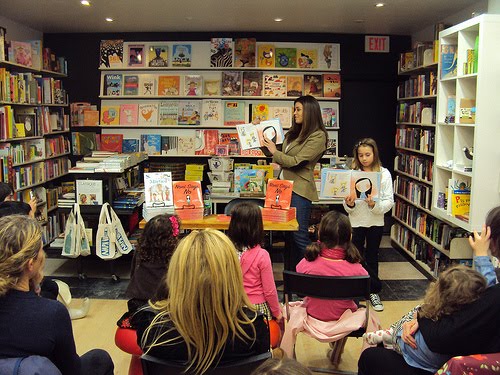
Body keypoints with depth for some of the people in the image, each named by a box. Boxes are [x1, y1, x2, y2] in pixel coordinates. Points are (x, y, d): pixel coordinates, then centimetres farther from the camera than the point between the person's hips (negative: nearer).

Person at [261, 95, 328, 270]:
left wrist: (274, 152, -8)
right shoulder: (293, 133, 12)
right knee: (288, 234, 13)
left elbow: (296, 162, -17)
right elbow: (281, 158, 19)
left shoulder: (318, 136, -10)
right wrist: (266, 147, 6)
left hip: (299, 190, -8)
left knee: (299, 235, -5)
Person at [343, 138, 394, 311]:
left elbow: (389, 201, -8)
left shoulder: (384, 174, -5)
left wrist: (375, 204, -25)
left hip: (375, 222, 0)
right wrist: (349, 204, -21)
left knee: (372, 257, 13)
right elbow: (347, 207, 1)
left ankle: (374, 291, 28)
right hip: (356, 222, 0)